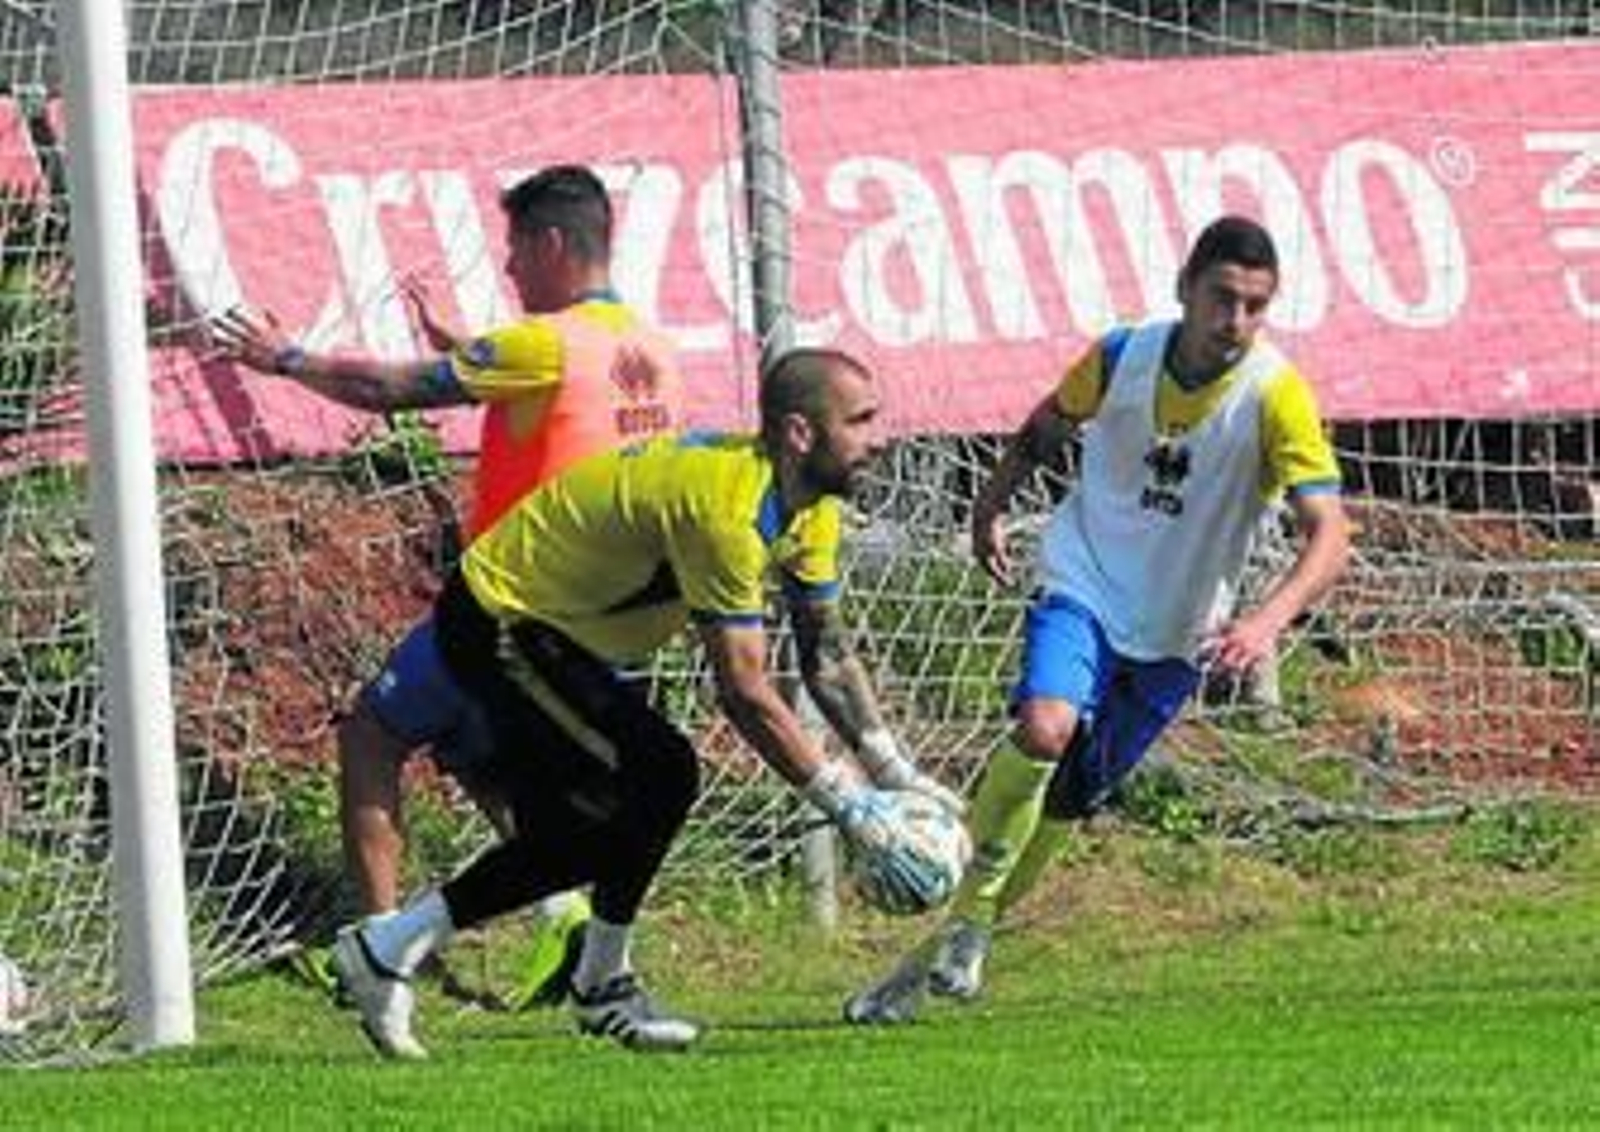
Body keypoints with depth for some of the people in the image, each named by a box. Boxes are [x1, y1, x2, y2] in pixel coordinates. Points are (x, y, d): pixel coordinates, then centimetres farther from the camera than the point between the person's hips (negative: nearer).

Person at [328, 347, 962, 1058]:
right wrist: (851, 809, -29)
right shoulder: (727, 505, -32)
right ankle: (603, 987, -5)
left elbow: (828, 653, 6)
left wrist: (895, 773, -4)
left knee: (570, 840, 10)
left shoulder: (808, 507, -1)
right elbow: (743, 691, -31)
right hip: (498, 626, -10)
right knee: (662, 774, -18)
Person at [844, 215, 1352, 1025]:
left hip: (1173, 634, 0)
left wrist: (1266, 621, -43)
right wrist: (993, 503, 16)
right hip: (1084, 585, 0)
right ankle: (968, 921, -13)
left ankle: (943, 955, 24)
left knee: (1065, 806, 7)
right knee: (1045, 726, -29)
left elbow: (1328, 537, -27)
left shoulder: (1275, 396, -19)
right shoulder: (1123, 357, -11)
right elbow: (1049, 424, 13)